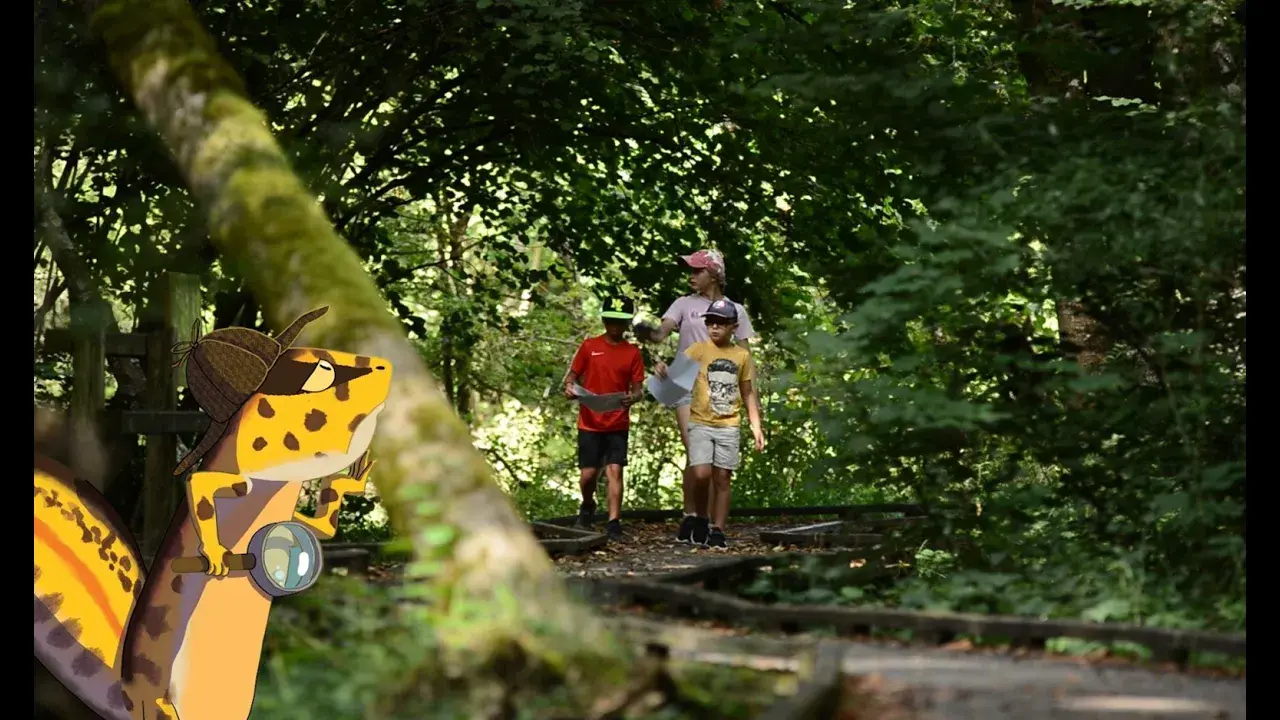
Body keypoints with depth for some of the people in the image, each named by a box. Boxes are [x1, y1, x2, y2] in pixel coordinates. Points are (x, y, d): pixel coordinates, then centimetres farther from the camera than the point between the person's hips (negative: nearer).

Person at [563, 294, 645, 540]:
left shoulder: (633, 353, 4)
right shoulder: (589, 346, 3)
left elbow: (637, 389, 4)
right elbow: (572, 375, 8)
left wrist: (632, 398, -19)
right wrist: (569, 386, -14)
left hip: (618, 424, 0)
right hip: (589, 422, 0)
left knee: (615, 470, -9)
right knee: (588, 474, 1)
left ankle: (614, 523, -8)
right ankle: (588, 506, 32)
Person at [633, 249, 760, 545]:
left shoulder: (735, 310, 8)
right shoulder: (684, 304, 6)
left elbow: (745, 356, 9)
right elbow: (662, 332, -9)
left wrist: (752, 397, 1)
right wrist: (648, 333, -33)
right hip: (688, 388, -1)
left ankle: (707, 520, 6)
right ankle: (690, 517, -2)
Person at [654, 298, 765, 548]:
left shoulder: (742, 356, 7)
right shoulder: (698, 350, -1)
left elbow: (748, 393, 14)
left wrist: (756, 427, 9)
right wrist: (662, 370, -38)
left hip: (728, 427, 2)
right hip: (701, 424, -2)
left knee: (722, 478, 3)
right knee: (701, 474, -14)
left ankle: (717, 531, 9)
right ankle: (700, 519, 9)